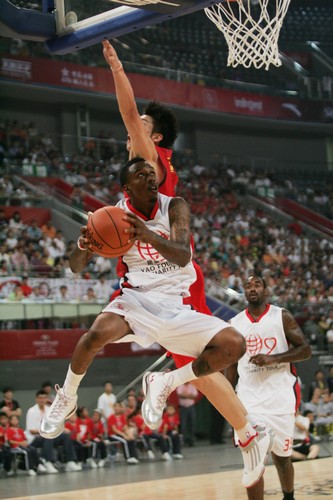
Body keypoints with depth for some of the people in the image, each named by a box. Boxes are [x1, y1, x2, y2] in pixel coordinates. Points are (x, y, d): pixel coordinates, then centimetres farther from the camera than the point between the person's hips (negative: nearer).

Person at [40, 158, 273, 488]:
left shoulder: (174, 207, -5)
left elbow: (183, 256, -22)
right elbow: (76, 268, 0)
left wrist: (148, 234, -41)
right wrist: (82, 246, -25)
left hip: (176, 305, 1)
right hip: (137, 298, -1)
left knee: (233, 345, -19)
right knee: (97, 333, -33)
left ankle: (165, 384, 0)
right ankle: (66, 399, -5)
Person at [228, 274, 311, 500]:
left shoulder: (282, 316, -1)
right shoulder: (235, 324, 7)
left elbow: (305, 350, -5)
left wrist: (273, 359, -18)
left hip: (281, 395, -1)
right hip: (250, 396, 1)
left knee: (281, 457, 12)